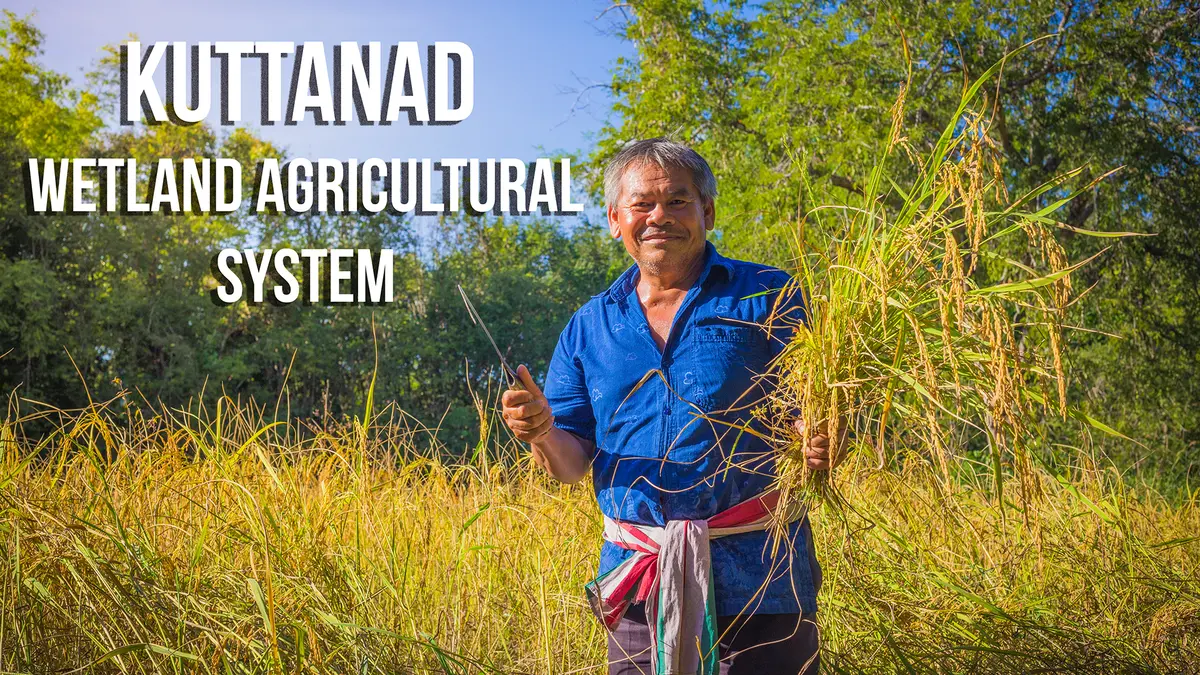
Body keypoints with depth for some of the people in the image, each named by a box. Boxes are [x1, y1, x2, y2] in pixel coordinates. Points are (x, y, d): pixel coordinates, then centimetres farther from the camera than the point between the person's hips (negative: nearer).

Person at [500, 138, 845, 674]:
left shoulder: (768, 297, 1)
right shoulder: (589, 327, 10)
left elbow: (810, 413, -2)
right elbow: (571, 463, 10)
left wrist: (821, 444, -24)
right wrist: (542, 434, -12)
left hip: (756, 575, -3)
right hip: (638, 586, 3)